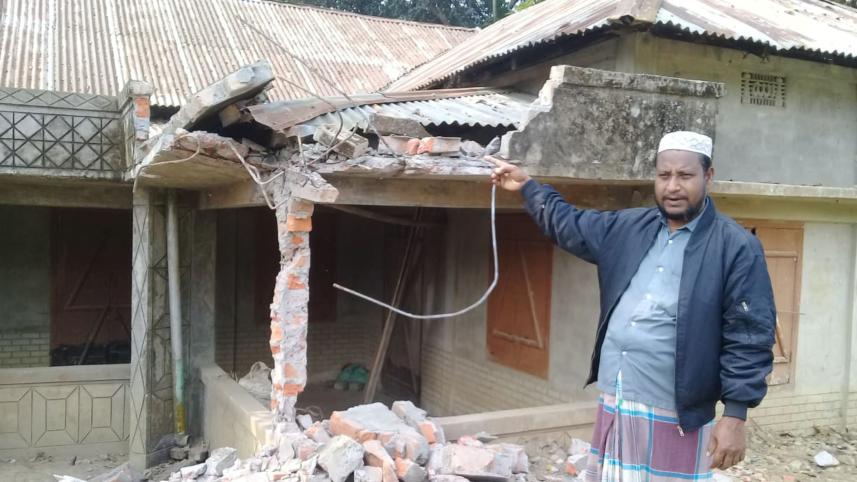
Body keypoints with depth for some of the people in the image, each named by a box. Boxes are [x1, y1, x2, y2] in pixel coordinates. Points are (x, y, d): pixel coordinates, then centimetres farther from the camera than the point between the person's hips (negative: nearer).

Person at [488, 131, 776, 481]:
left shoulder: (737, 248, -7)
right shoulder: (627, 228, 9)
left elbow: (750, 338, -9)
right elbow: (569, 225, 25)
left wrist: (735, 415, -12)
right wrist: (528, 186, 26)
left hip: (675, 417, -5)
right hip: (613, 406, 5)